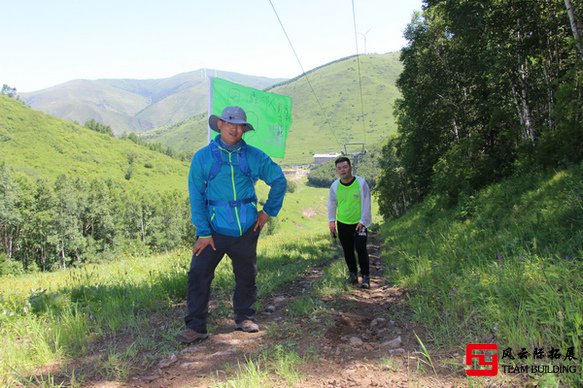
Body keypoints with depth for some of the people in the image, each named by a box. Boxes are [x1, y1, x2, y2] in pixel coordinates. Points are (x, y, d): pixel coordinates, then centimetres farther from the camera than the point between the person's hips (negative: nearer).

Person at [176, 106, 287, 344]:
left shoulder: (254, 156, 2)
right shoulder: (203, 157, -2)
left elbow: (279, 180, 14)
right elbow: (196, 196, -4)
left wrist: (269, 210, 8)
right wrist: (203, 232, -11)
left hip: (246, 230, 2)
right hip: (214, 230, -1)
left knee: (246, 277, 12)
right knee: (198, 275, -8)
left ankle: (245, 318, 31)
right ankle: (195, 326, 4)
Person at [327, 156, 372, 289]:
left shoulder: (361, 183, -12)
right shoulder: (335, 186, -3)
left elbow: (366, 203, -9)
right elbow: (332, 204, 10)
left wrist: (362, 222, -11)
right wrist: (331, 221, 4)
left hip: (359, 223, -3)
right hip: (342, 223, 3)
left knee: (361, 249, -10)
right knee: (347, 250, 10)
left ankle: (366, 277, 2)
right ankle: (353, 274, 27)